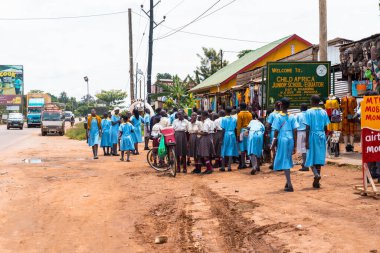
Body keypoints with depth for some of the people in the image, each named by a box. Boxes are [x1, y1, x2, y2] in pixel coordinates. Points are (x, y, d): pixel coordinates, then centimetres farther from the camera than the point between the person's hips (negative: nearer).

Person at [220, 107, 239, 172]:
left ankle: (223, 167, 8)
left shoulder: (224, 119, -6)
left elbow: (223, 130, -8)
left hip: (226, 135, -3)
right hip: (232, 135, 3)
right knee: (231, 151, 5)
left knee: (223, 152, 5)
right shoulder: (234, 119, 3)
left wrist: (222, 138, -5)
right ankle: (229, 167, 3)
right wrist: (236, 137, 14)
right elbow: (235, 129, 5)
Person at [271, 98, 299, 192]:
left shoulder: (278, 117, -5)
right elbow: (295, 131, 4)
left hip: (282, 139, -5)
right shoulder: (292, 117, 6)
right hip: (290, 139, 5)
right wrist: (295, 145, 8)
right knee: (287, 160, 20)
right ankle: (288, 182, 28)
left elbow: (276, 131, -7)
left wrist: (274, 142, 3)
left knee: (284, 161, -4)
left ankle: (289, 185, -10)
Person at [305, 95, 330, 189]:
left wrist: (306, 141, -8)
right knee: (319, 158, 8)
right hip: (321, 136, 4)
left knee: (311, 157, 5)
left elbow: (308, 127, -10)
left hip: (312, 136, -4)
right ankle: (316, 181, 11)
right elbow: (326, 127, 6)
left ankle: (316, 174, -21)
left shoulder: (309, 112, -7)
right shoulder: (324, 112, 6)